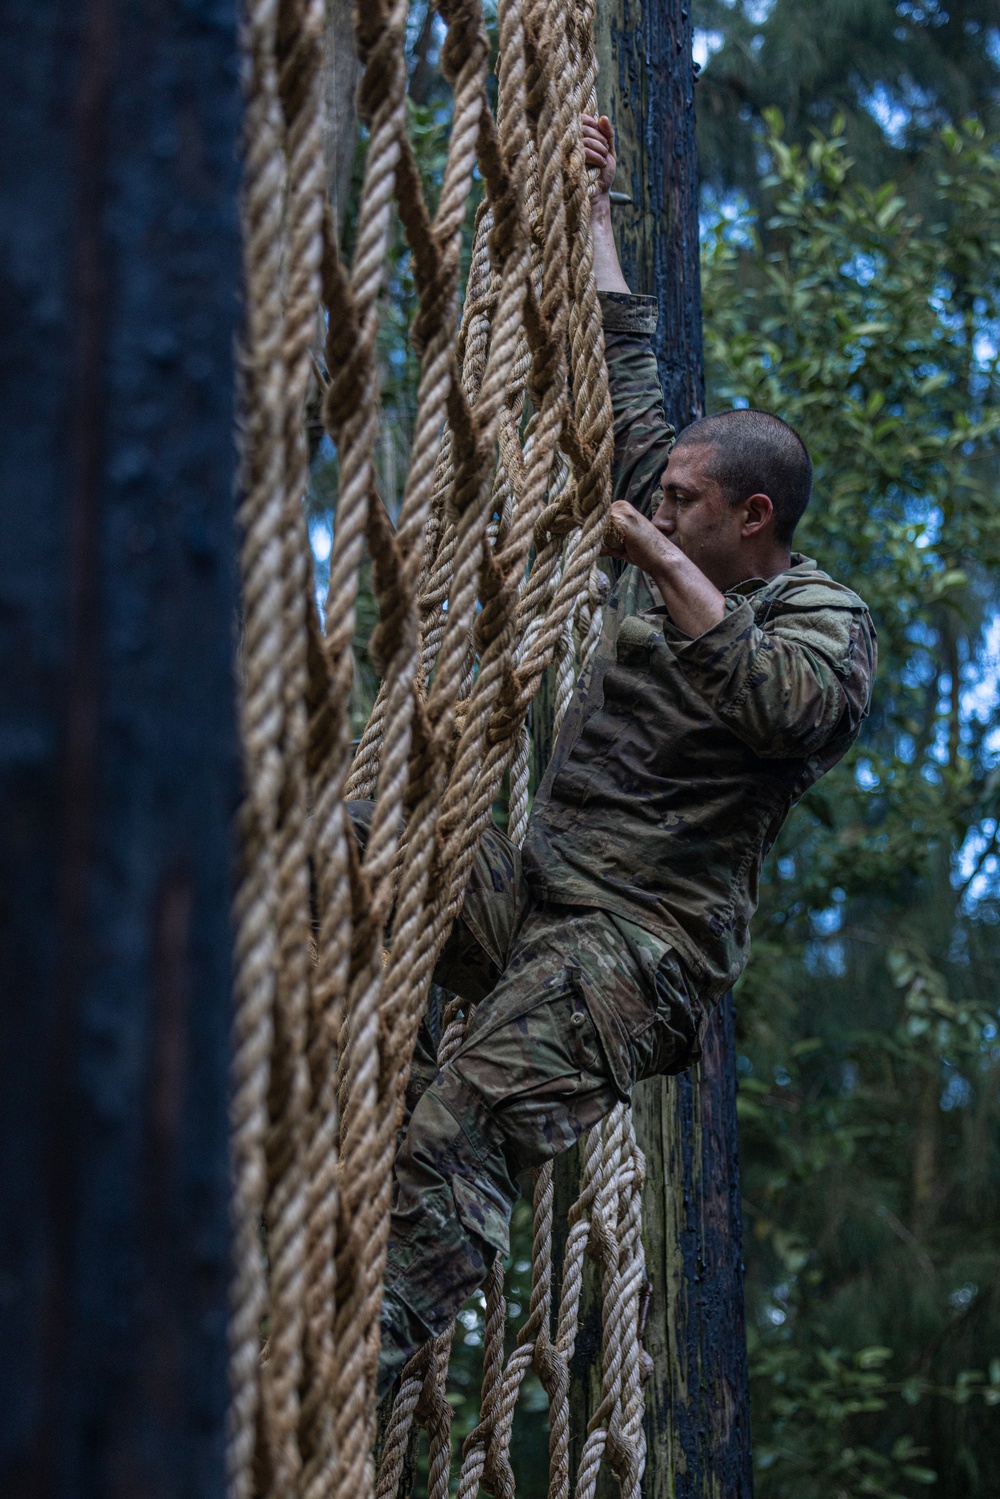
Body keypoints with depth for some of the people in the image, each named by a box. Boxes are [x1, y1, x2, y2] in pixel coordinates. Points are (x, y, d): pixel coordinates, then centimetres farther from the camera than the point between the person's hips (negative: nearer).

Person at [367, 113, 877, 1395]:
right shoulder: (673, 555, 16)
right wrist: (595, 208, 24)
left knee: (455, 1138, -29)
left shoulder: (827, 622, -4)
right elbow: (625, 377, 22)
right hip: (533, 893, 9)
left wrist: (667, 569, -25)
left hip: (642, 944, -9)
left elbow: (781, 704, -29)